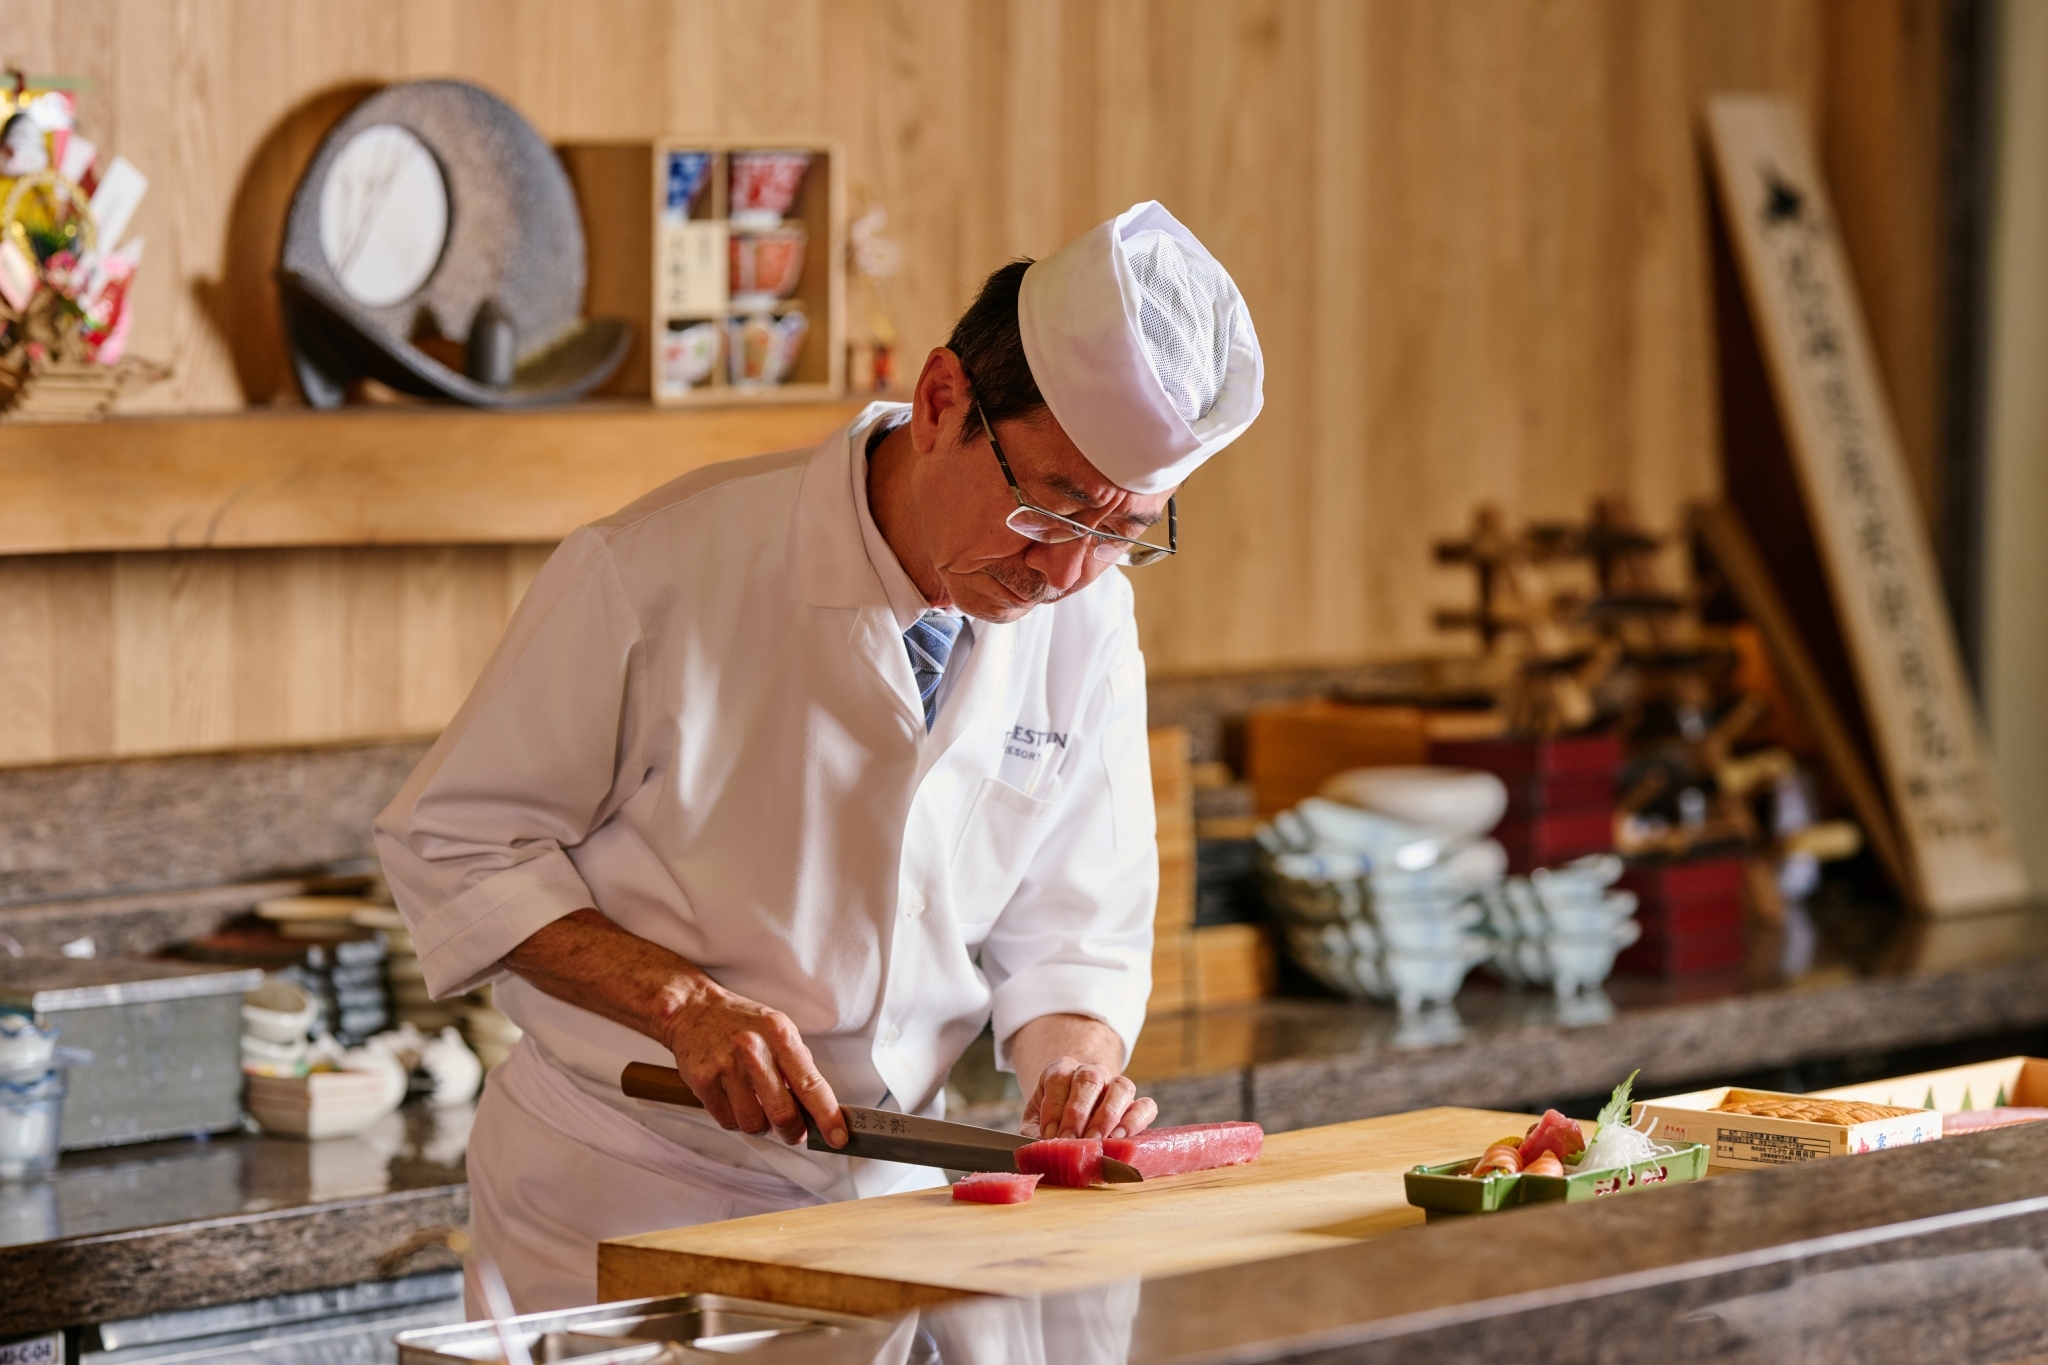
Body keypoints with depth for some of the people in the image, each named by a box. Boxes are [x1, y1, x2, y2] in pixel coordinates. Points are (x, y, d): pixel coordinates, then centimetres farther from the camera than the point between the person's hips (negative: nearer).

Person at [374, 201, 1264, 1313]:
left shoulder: (1086, 618, -2)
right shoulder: (663, 569, -17)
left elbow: (1072, 925, 7)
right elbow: (450, 843, -9)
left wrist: (1078, 1055, -14)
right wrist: (685, 1002, -20)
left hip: (887, 1190, 6)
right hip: (625, 1189, -5)